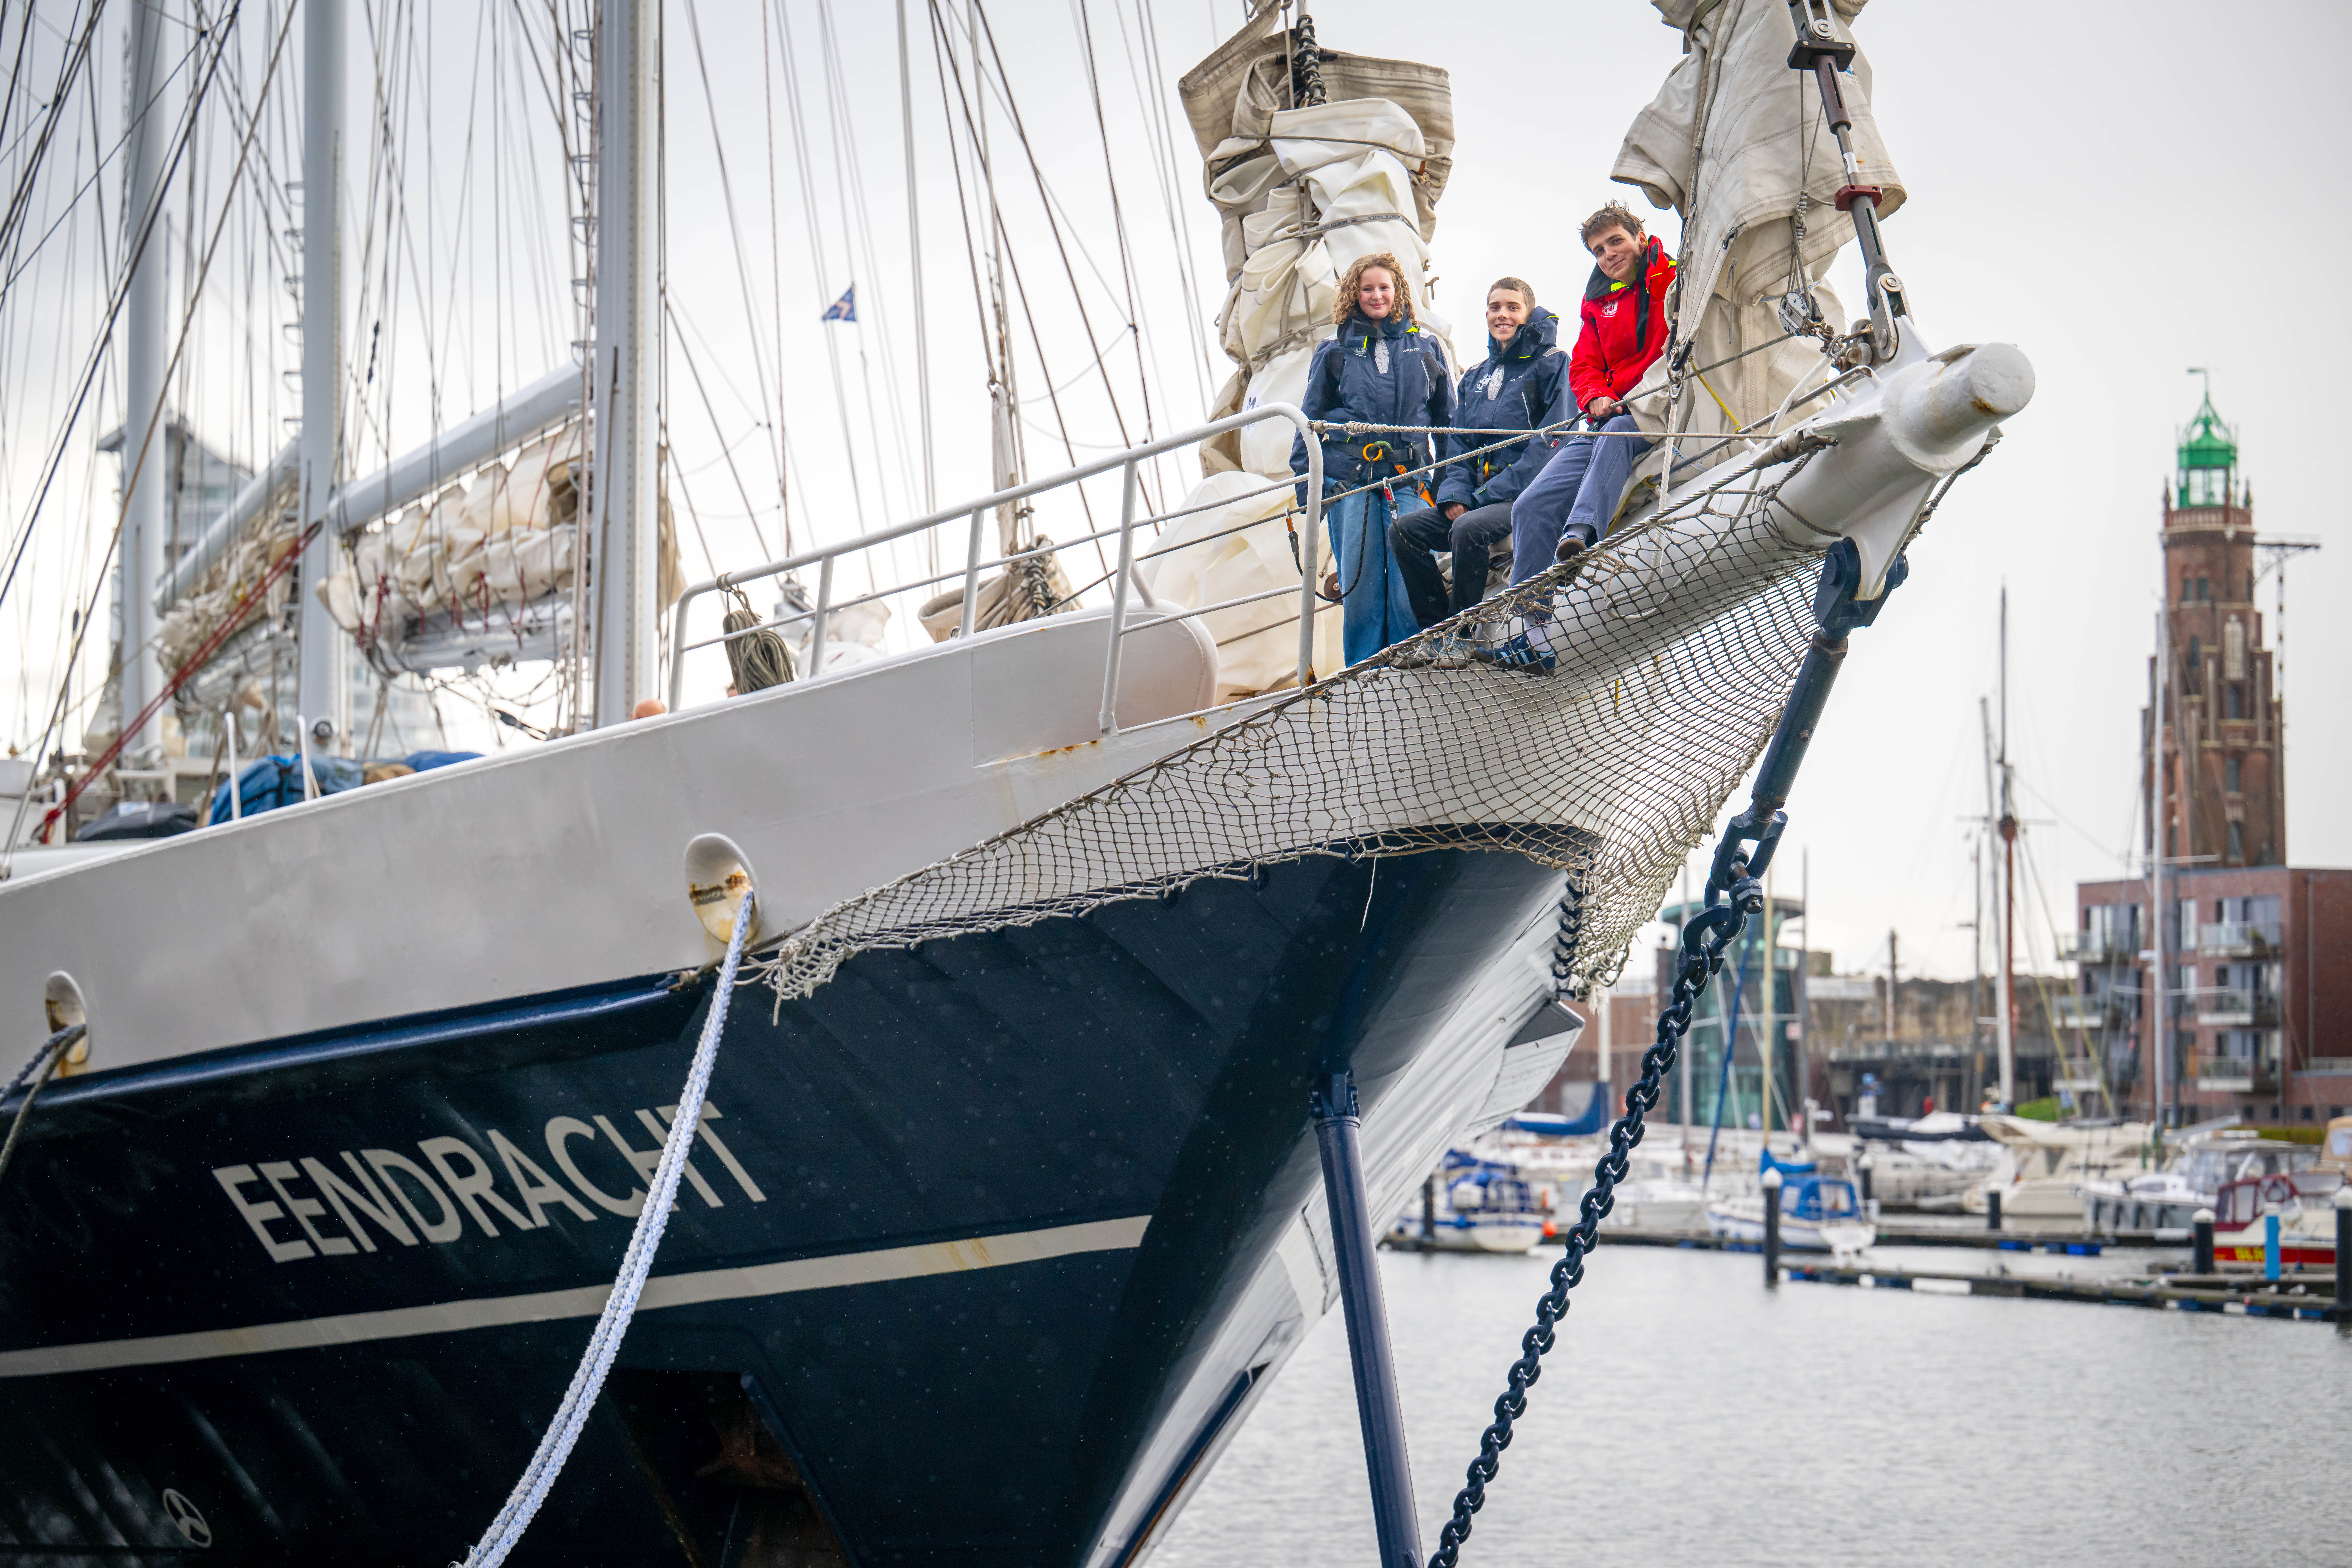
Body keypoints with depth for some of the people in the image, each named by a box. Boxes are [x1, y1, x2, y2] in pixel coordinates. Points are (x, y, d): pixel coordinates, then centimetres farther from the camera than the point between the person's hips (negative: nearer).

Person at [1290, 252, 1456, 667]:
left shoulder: (1423, 350, 13)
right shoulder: (1335, 353, 11)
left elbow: (1447, 418, 17)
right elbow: (1311, 419, 13)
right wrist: (1306, 484, 5)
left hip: (1407, 479, 0)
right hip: (1349, 481, 0)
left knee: (1409, 586, -9)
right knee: (1360, 586, -1)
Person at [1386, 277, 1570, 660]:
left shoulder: (1551, 365, -2)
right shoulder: (1476, 378, 21)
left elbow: (1552, 442, -12)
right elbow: (1459, 446, 20)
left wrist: (1490, 496, -16)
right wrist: (1454, 495, -3)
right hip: (1481, 496, 7)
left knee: (1469, 528, -34)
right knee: (1405, 529, -10)